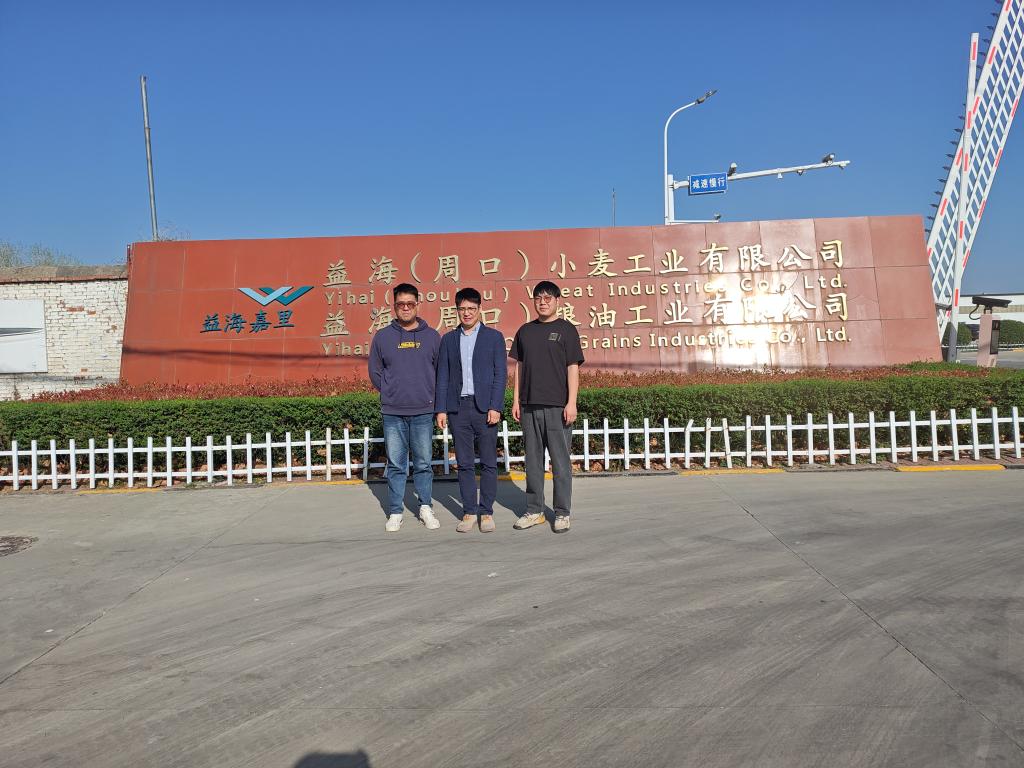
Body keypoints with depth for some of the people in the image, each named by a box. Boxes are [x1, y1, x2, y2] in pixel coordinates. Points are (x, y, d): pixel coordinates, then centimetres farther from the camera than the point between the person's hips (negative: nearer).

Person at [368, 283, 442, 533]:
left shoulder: (432, 336, 6)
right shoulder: (382, 336, 6)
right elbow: (375, 372, 12)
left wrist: (432, 396, 4)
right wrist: (390, 393, 5)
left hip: (424, 412, 0)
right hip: (392, 412, 0)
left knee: (424, 464, 6)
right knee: (396, 465, 5)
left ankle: (425, 508, 19)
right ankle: (395, 512, 15)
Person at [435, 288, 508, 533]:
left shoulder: (494, 337, 4)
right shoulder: (448, 339, 11)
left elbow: (501, 374, 0)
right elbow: (442, 376, 9)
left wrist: (495, 407, -9)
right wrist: (441, 409, 2)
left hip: (484, 407, -2)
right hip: (457, 408, 2)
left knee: (488, 463, 2)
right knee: (464, 463, 6)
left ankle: (486, 512, 12)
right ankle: (469, 512, 14)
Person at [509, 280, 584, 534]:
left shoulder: (566, 329, 1)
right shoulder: (525, 331, 13)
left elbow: (573, 368, -4)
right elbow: (519, 367, 15)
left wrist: (571, 402, -11)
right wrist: (516, 400, 9)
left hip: (557, 407, -4)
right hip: (529, 406, 4)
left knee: (560, 461, 1)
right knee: (533, 461, 10)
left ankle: (562, 513, 11)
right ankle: (534, 511, 20)